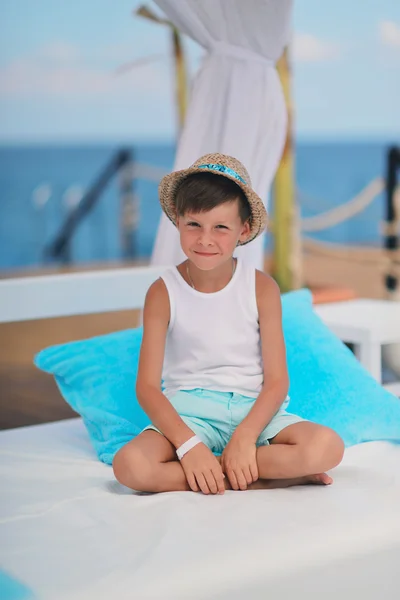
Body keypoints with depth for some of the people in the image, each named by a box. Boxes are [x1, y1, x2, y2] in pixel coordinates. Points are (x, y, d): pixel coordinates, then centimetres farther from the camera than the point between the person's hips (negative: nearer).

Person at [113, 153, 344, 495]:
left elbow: (277, 380, -5)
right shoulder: (163, 293, -3)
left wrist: (245, 436, -21)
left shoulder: (262, 288, -2)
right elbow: (147, 386, -7)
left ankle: (213, 470, -19)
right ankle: (275, 475, -23)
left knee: (328, 447, -27)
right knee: (129, 465, -31)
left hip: (255, 410, 0)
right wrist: (188, 444, -21)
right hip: (188, 413, 0)